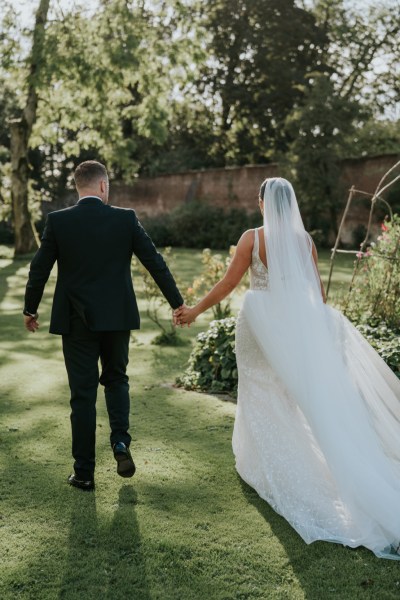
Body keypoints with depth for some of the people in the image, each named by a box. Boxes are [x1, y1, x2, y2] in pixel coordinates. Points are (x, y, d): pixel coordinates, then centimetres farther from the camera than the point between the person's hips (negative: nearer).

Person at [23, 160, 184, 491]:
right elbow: (155, 262, -2)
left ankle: (84, 472, 13)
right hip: (117, 317, 1)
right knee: (116, 379, 23)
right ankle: (121, 440, 2)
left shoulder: (58, 221, -6)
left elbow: (39, 269, 0)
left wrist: (30, 309, 16)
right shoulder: (126, 218, -5)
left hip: (77, 321, 0)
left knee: (83, 394, 8)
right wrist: (178, 303, 7)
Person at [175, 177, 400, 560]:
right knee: (299, 392, 14)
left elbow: (228, 283, -9)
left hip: (261, 320, -3)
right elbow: (317, 289, 5)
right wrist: (316, 323, 19)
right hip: (297, 322, 3)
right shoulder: (304, 239, 0)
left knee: (261, 389, 12)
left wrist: (195, 310, 1)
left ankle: (263, 463, 22)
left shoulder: (253, 238, -10)